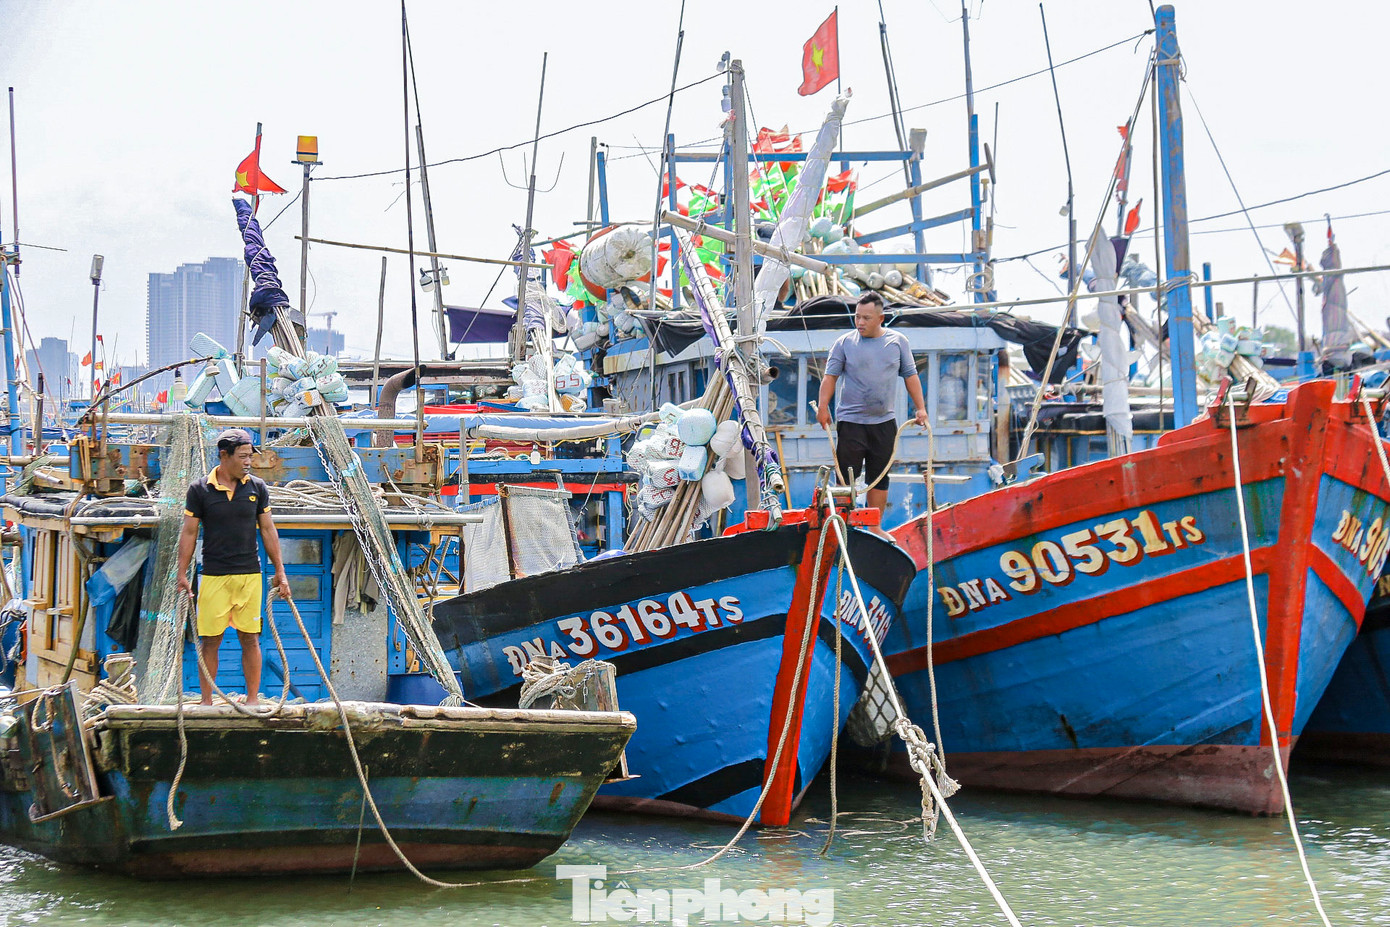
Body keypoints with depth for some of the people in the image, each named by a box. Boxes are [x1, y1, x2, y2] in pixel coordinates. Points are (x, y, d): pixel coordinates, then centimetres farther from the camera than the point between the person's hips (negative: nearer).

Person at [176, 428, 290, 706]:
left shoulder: (257, 487, 5)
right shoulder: (200, 490, -1)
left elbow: (268, 530, 10)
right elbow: (189, 533, 3)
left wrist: (280, 571, 8)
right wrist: (182, 574, -2)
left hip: (249, 576, 2)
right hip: (213, 576, -1)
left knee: (250, 639, 3)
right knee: (209, 640, 1)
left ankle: (252, 699, 10)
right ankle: (206, 701, 9)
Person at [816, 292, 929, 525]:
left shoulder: (897, 342, 6)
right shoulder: (844, 343, 1)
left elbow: (911, 376, 11)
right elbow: (830, 376, 0)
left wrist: (920, 408, 5)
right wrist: (823, 406, -12)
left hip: (884, 422, 2)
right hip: (851, 421, -2)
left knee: (879, 478, 8)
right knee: (846, 477, -4)